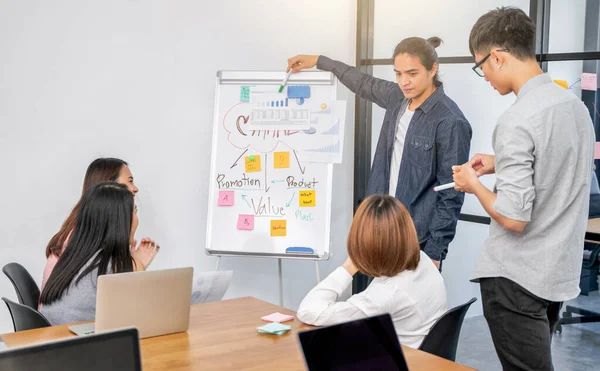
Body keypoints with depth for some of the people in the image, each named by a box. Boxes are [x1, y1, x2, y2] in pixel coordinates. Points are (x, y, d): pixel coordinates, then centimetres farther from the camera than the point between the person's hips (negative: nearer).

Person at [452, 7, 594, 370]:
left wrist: (474, 184, -7)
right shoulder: (574, 104, 4)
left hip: (517, 277, -8)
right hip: (560, 271, 8)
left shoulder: (516, 121, -22)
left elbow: (514, 217, -24)